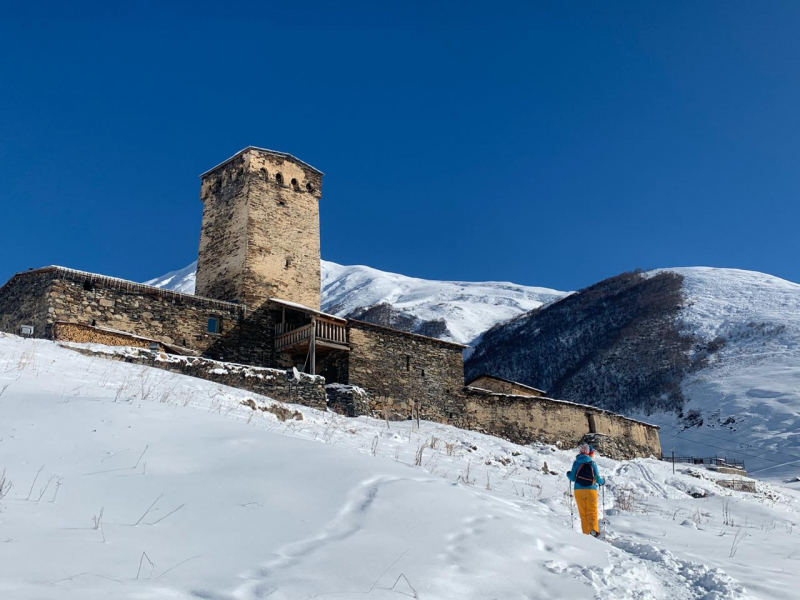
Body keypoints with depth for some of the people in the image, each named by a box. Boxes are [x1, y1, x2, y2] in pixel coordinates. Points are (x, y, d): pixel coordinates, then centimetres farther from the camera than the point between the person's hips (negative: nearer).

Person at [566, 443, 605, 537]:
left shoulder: (576, 463, 0)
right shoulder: (592, 463, -3)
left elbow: (573, 478, 2)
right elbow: (597, 478, -2)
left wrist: (568, 474, 23)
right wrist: (602, 482, 20)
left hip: (579, 490, 1)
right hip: (591, 490, -1)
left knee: (583, 513, 9)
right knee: (592, 512, 2)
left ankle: (586, 533, 3)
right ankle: (594, 529, -20)